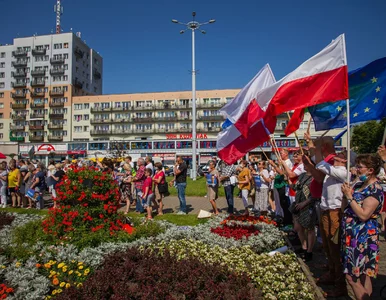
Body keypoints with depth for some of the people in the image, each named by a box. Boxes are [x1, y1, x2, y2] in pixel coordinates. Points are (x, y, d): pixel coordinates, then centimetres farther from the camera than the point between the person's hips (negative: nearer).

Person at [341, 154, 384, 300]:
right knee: (362, 276, 17)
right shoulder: (358, 185, 10)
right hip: (351, 235, 8)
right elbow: (344, 207, 13)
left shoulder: (375, 190, -15)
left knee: (352, 277, -4)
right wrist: (346, 194, -3)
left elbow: (364, 215, -23)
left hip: (362, 238, -8)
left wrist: (349, 196, -18)